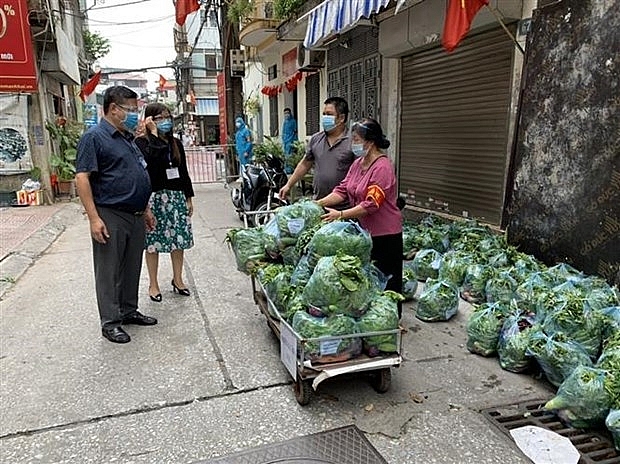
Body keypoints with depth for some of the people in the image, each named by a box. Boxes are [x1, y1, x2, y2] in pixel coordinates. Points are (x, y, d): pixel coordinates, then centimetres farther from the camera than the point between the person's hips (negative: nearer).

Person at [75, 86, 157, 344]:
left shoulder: (128, 138, 17)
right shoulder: (94, 137, -9)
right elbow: (82, 178, -16)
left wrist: (146, 210, 21)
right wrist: (94, 218, -21)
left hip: (135, 216, 8)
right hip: (111, 217, -8)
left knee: (132, 267, 16)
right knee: (109, 272, 2)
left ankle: (129, 311, 29)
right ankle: (110, 322, 12)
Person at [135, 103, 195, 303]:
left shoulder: (176, 143, 12)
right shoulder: (142, 142, -4)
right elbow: (152, 159, -26)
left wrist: (188, 198, 14)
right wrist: (154, 134, -18)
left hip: (176, 196, 5)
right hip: (154, 197, -5)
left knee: (179, 238, 8)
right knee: (153, 242, 3)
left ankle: (177, 279, 23)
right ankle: (153, 284, 17)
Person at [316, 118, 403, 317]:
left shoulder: (382, 167, -20)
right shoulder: (358, 163, 7)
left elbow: (371, 204, -27)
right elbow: (343, 190, 3)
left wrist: (341, 214, -31)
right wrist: (318, 203, -10)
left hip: (384, 233, -8)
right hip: (364, 231, 8)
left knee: (385, 280, 5)